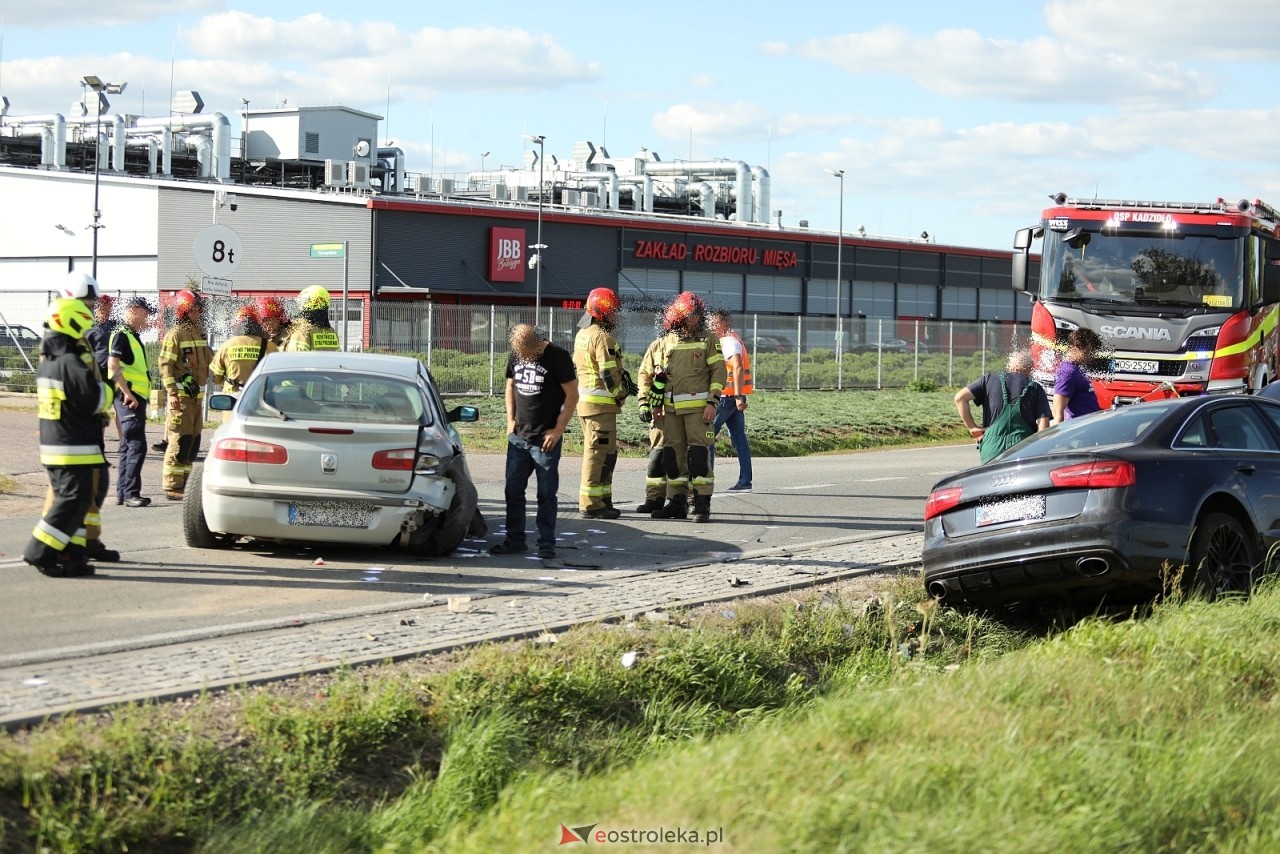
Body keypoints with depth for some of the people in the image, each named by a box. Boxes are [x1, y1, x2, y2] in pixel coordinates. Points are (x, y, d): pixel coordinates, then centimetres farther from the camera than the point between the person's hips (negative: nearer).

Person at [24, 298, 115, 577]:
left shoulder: (46, 363, 12)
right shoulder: (73, 364, -18)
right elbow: (96, 401, -18)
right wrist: (109, 388, 2)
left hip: (51, 446, 10)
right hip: (75, 448, -10)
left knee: (69, 499, 13)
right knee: (75, 499, -6)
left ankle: (71, 555, 14)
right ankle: (40, 552, -8)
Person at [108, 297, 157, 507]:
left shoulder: (133, 336, 20)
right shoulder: (121, 335, -10)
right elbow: (113, 366, -21)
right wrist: (127, 394, -24)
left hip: (137, 397, 10)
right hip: (129, 398, -10)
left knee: (128, 446, 12)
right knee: (137, 445, -13)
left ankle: (122, 492, 17)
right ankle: (130, 493, -14)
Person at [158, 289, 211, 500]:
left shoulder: (200, 333, 17)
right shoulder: (175, 334, -9)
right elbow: (166, 365, -14)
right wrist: (172, 393, -21)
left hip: (197, 395, 9)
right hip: (181, 395, -9)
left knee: (193, 442, 10)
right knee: (180, 441, -9)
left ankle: (182, 485, 17)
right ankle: (172, 487, -7)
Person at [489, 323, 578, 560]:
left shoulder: (558, 357, -10)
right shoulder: (515, 356, 5)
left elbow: (572, 395, -8)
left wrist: (558, 430, -11)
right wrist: (510, 420, 8)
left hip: (545, 439, -5)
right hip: (518, 436, 6)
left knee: (546, 494, 0)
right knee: (513, 490, 8)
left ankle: (546, 543, 6)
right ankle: (515, 540, 17)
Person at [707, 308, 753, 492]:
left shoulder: (729, 341, -12)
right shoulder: (732, 339, 19)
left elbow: (738, 368, -23)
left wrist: (738, 396, -27)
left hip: (728, 397, -10)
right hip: (735, 397, 10)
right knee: (739, 438, 6)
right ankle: (745, 482, 5)